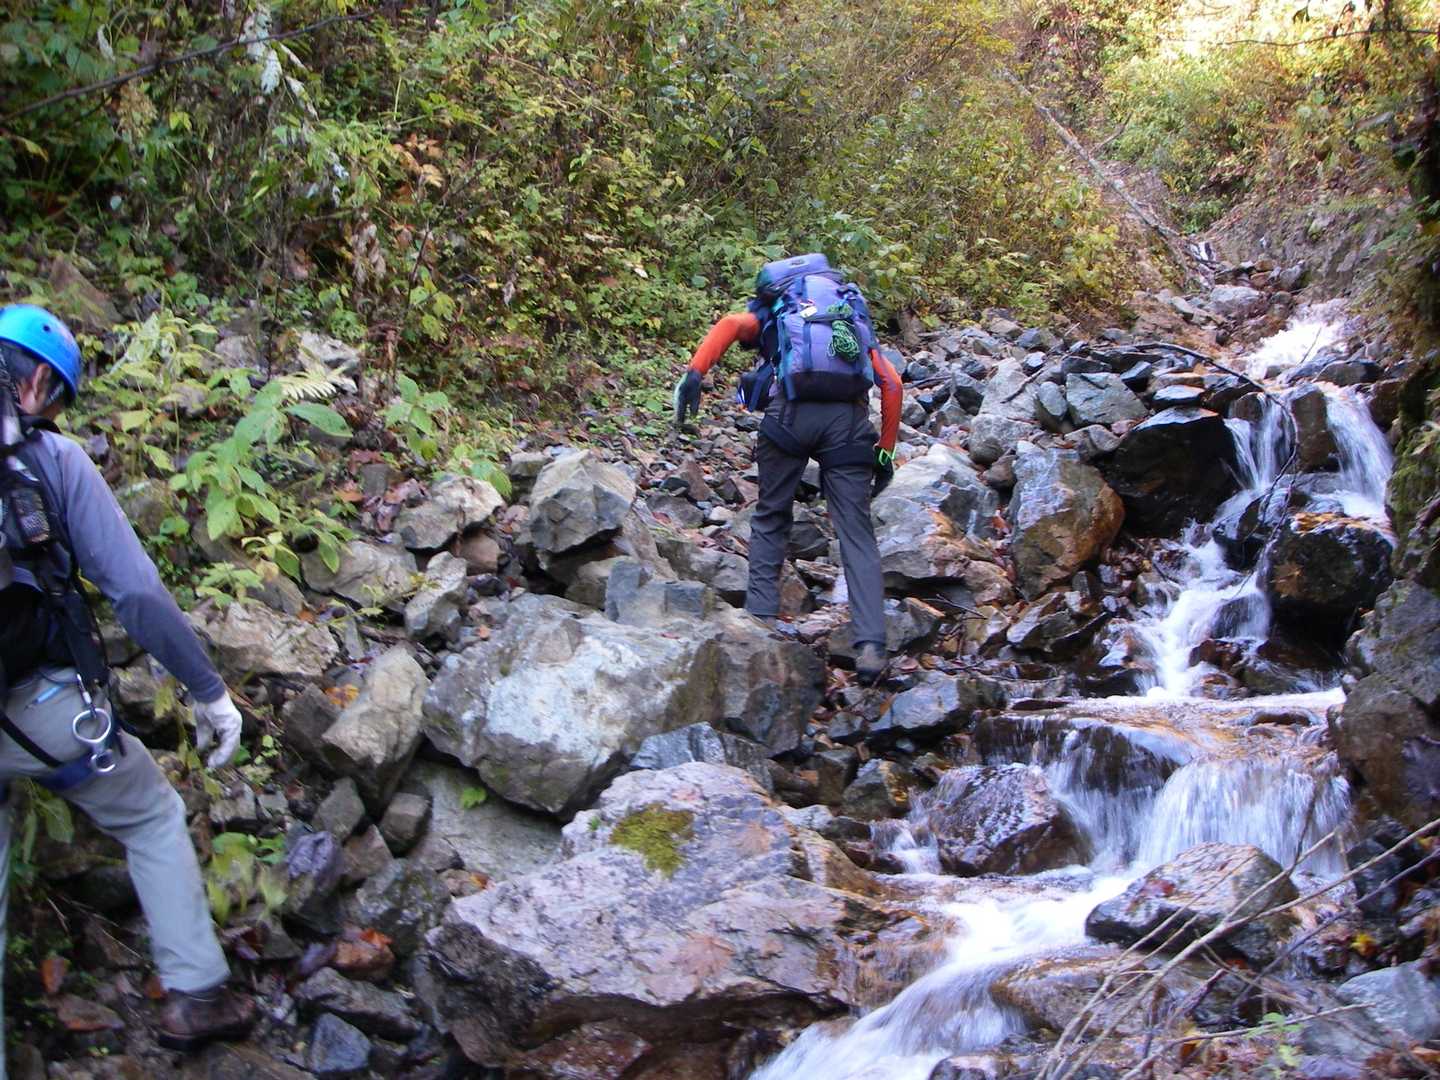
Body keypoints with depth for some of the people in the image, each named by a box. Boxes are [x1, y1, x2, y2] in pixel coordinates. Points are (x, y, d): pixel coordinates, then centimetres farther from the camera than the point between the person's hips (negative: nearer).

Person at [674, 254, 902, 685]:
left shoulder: (769, 315, 28)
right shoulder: (857, 323, 33)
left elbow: (730, 324, 3)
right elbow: (891, 383, 18)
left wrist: (694, 374, -8)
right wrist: (885, 452, 19)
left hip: (792, 410, -1)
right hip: (849, 417, 2)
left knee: (770, 520, 17)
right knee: (856, 531, 2)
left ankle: (760, 619, 11)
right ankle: (871, 646, -8)